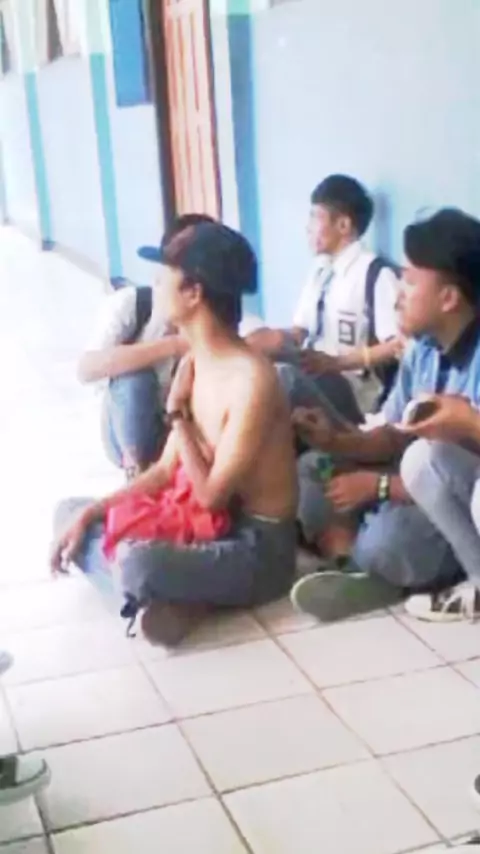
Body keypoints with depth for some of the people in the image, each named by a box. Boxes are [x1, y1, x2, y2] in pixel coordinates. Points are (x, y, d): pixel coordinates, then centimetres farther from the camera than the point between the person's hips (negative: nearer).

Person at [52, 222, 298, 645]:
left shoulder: (252, 379, -24)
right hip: (209, 526, 10)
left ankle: (167, 594, -5)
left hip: (258, 547, -9)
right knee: (72, 513, 10)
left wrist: (177, 412, -13)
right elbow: (167, 471, 10)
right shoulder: (192, 365, 4)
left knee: (138, 563, -38)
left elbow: (211, 495, -23)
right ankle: (165, 591, -9)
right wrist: (90, 513, 2)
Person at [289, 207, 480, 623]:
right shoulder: (423, 351, 0)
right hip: (431, 498, 8)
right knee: (311, 474, 0)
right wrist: (334, 441, -8)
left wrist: (380, 486, -19)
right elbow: (394, 438, 9)